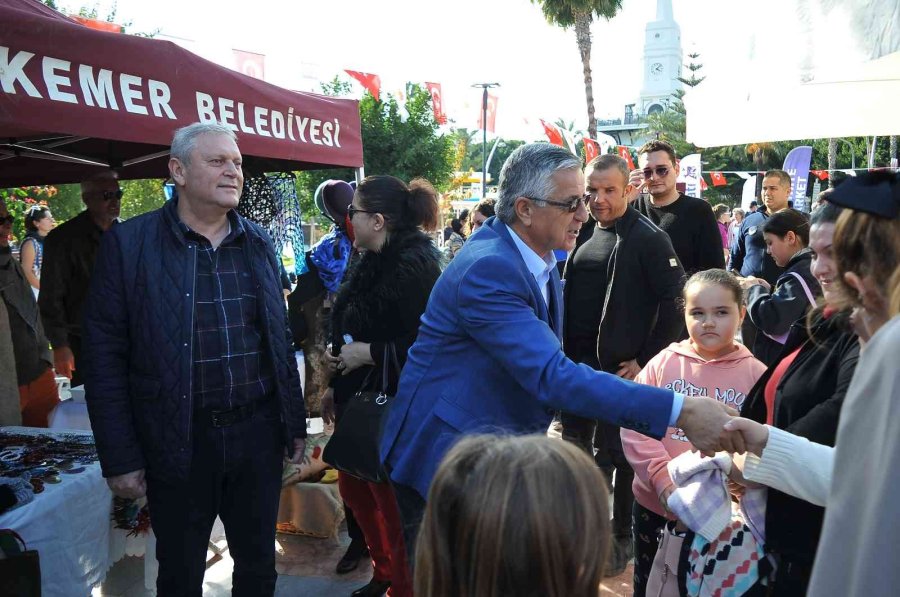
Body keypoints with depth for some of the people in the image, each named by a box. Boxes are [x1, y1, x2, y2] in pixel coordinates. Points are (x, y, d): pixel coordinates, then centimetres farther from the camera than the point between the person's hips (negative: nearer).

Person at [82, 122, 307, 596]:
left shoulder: (259, 242, 6)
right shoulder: (128, 244, -7)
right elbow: (105, 357, -6)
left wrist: (296, 423, 11)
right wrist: (120, 459, -7)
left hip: (259, 432, 4)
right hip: (179, 441, -3)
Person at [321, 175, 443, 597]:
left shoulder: (414, 265, -20)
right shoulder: (374, 262, 8)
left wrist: (367, 352, -21)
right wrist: (336, 384, 16)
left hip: (392, 408, -9)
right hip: (357, 399, 9)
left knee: (392, 503, 5)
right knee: (354, 488, 20)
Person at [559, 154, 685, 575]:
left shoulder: (648, 238, -10)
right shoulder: (582, 232, 9)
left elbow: (675, 301, -13)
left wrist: (647, 360, -12)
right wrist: (562, 349, 10)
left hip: (620, 367, -6)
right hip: (576, 363, 7)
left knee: (613, 454, 5)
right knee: (575, 449, 17)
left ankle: (619, 539, 25)